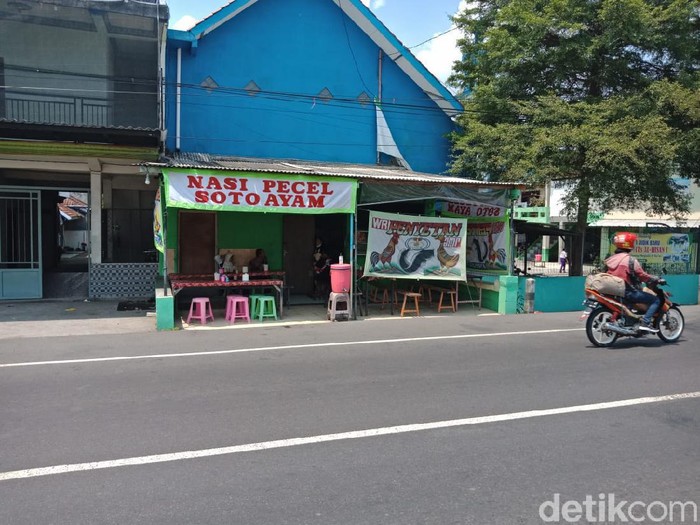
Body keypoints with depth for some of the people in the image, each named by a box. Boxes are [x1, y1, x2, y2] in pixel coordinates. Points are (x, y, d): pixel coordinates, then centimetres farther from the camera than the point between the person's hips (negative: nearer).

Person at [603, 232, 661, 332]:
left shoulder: (609, 259, 8)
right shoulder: (631, 260, -14)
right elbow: (642, 276, -13)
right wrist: (656, 279, 2)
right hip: (628, 292, -8)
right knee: (656, 300, -1)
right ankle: (645, 322, -14)